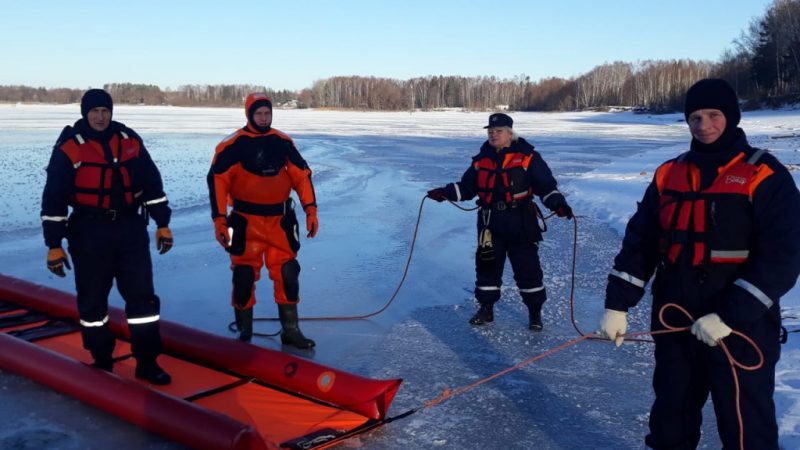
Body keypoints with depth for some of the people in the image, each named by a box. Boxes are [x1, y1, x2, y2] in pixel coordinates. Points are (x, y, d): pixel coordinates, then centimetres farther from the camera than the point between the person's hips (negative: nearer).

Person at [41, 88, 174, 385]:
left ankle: (147, 362, 9)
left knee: (142, 295, 1)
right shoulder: (69, 148, -7)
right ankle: (101, 361, 23)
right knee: (93, 299, 7)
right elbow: (53, 199, -7)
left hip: (131, 229, 3)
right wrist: (54, 245, -9)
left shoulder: (130, 141, 3)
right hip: (89, 233, -2)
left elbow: (151, 183, 11)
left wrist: (162, 223, 9)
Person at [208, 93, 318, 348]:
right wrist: (219, 219, -16)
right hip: (246, 222, -3)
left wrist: (310, 210, 2)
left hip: (280, 221, 4)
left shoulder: (283, 142, 5)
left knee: (288, 274, 5)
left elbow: (302, 175, 8)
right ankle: (244, 333, 18)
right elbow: (217, 180, -10)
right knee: (244, 276, 1)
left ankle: (290, 330, 19)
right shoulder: (233, 145, -8)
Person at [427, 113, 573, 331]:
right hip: (490, 223, 4)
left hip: (521, 224, -4)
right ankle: (486, 308, 25)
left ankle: (535, 311, 17)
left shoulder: (527, 157, -5)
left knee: (527, 267, 0)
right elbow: (466, 187, 14)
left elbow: (545, 185, -5)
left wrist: (558, 203, -20)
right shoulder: (481, 159, 9)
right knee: (486, 264, 9)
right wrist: (445, 193, 2)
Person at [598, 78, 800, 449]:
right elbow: (639, 243, 6)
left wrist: (730, 316, -20)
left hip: (740, 330, -4)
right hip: (674, 324, 5)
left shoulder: (764, 176, -8)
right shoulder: (669, 174, 7)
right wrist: (617, 306, -2)